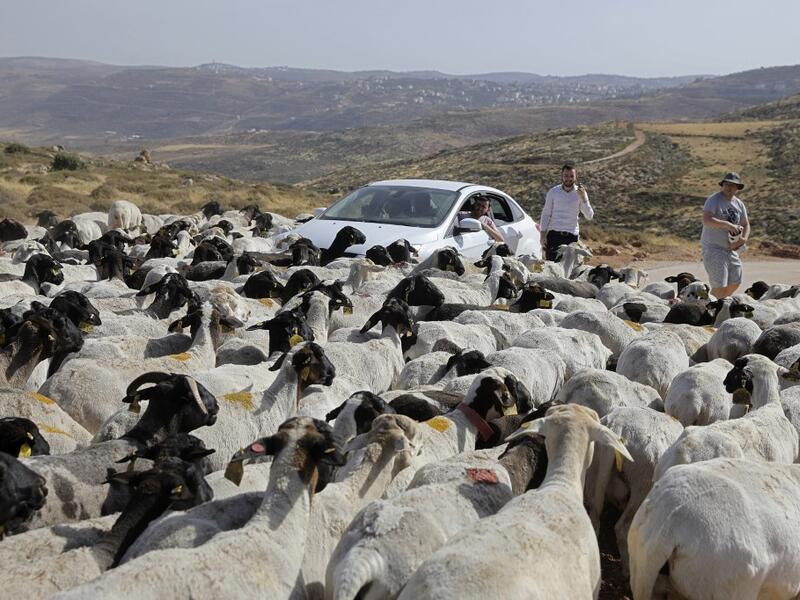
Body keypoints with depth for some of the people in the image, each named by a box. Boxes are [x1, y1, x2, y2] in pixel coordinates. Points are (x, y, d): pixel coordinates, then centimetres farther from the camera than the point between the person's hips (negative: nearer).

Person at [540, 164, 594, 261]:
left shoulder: (580, 193, 3)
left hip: (571, 235, 0)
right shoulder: (553, 192, 4)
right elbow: (546, 214, 7)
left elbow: (589, 216, -3)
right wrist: (543, 235, -1)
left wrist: (583, 198, -15)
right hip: (554, 234, 0)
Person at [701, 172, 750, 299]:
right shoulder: (714, 200, -13)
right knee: (720, 287, -13)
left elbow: (745, 225, 17)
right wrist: (728, 225, -35)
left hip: (730, 249, 8)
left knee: (735, 283, 14)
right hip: (713, 248, -8)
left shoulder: (739, 204, 11)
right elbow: (706, 220, -28)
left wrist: (743, 239, -3)